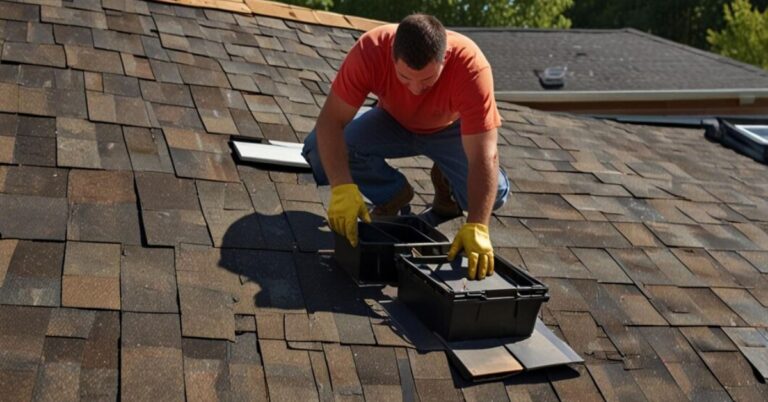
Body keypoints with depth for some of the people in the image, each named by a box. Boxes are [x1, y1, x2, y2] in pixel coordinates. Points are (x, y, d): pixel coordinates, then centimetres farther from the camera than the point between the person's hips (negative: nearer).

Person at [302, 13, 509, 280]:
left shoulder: (471, 66, -39)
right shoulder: (370, 50, -36)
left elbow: (483, 156, -40)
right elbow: (331, 121, -34)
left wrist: (476, 228, -50)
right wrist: (342, 188, -48)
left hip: (451, 128, -1)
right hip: (394, 122, 1)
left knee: (494, 192, -26)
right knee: (319, 149, -25)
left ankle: (446, 185, 9)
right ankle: (393, 195, 0)